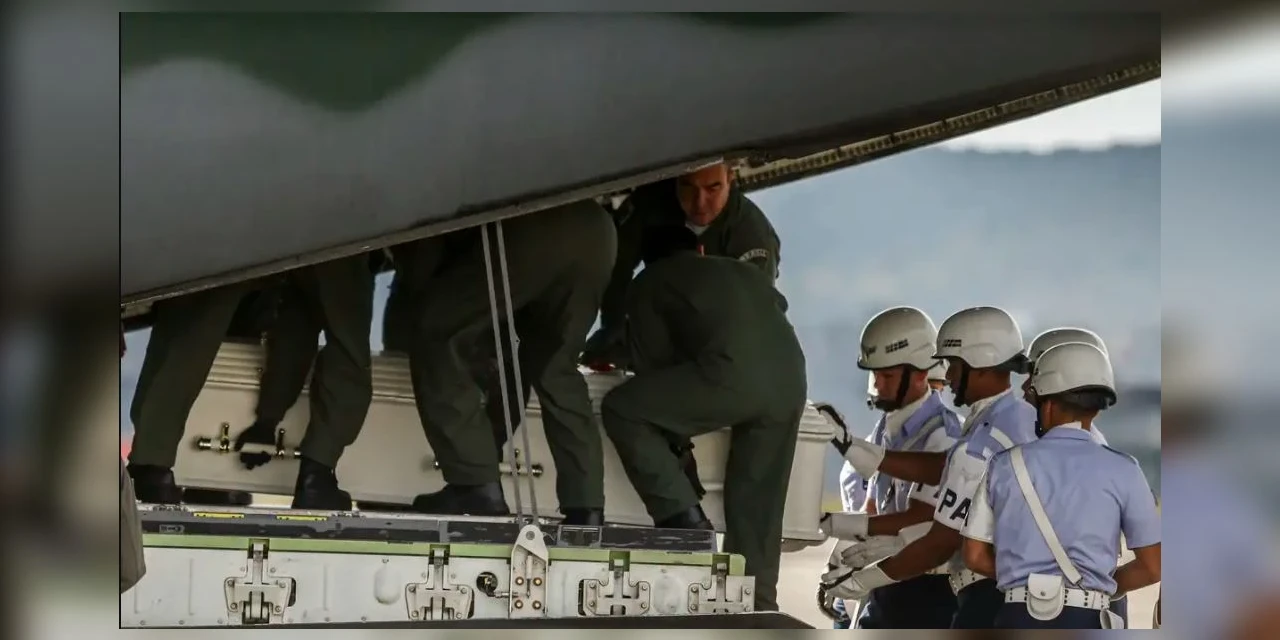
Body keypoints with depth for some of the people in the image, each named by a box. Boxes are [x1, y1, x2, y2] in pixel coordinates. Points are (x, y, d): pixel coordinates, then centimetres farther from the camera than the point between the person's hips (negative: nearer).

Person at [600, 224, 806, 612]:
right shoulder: (744, 272, 36)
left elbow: (651, 362, 18)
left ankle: (682, 516, 0)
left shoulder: (651, 283, 21)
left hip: (733, 375, -6)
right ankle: (759, 604, 13)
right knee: (756, 504, 16)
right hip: (790, 382, 6)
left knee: (622, 410, 7)